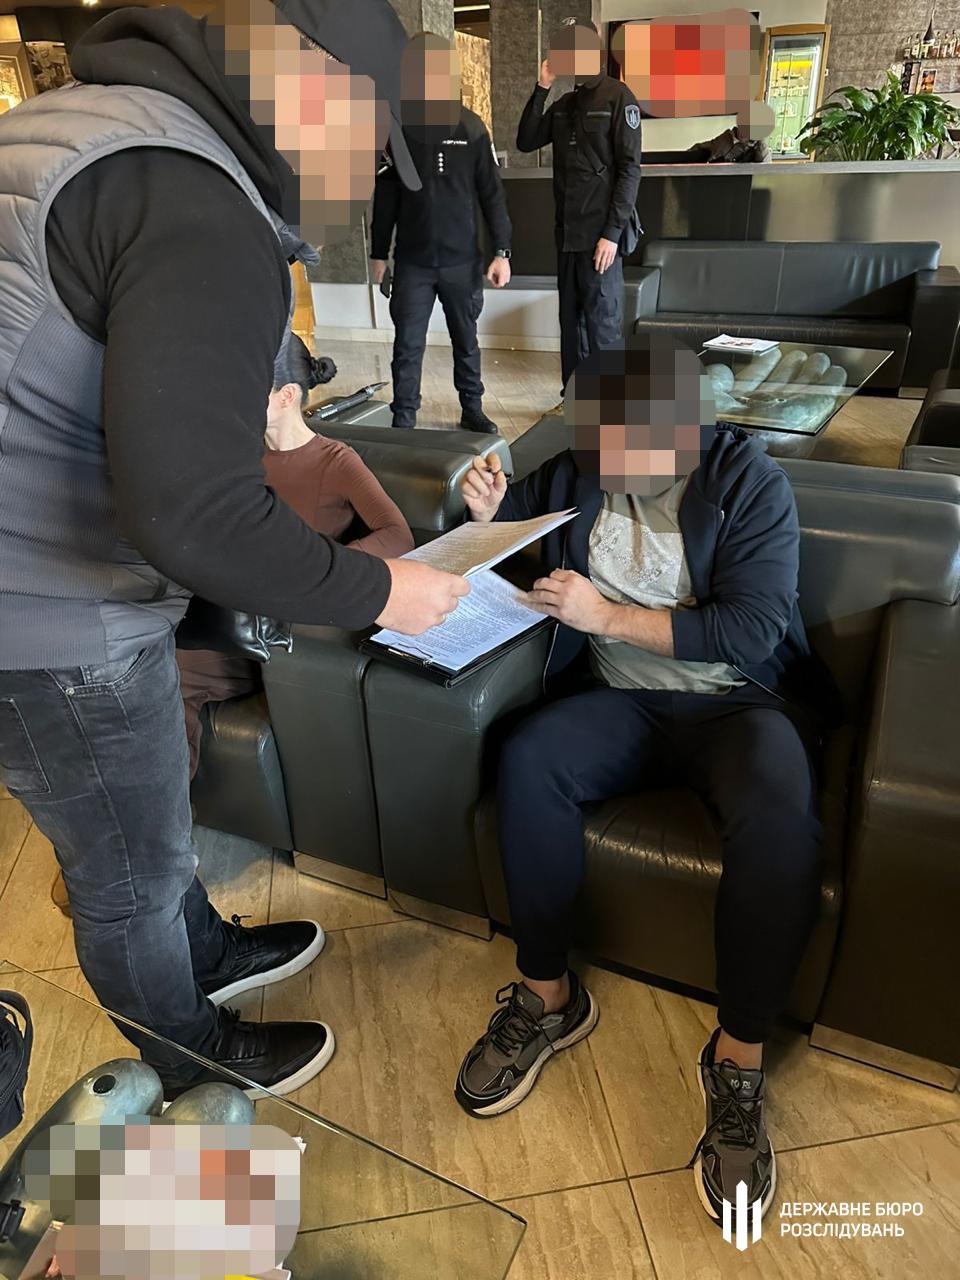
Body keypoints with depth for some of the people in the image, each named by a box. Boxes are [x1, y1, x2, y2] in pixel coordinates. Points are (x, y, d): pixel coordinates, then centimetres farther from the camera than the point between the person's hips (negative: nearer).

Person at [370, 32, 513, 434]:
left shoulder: (471, 128, 1)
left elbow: (491, 194, 2)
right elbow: (384, 197, 6)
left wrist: (501, 252, -3)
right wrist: (379, 253, 6)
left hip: (462, 260, 1)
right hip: (412, 262, 0)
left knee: (466, 341, 11)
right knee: (408, 346, 1)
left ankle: (473, 410, 25)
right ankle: (403, 420, 10)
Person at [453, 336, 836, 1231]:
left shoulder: (749, 483, -9)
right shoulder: (578, 472, 2)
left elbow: (751, 629, -18)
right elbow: (512, 513, 22)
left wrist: (607, 615, -22)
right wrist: (486, 509, -3)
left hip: (739, 701, -3)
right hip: (622, 701, 3)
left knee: (779, 810, -35)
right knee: (526, 758, -27)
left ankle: (739, 1056, -16)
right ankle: (547, 994, -10)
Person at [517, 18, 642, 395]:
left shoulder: (618, 98, -3)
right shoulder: (564, 104, 16)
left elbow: (630, 170, -9)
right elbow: (526, 142, 11)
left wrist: (612, 233, -16)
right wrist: (541, 89, 2)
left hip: (599, 234, -6)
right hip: (567, 232, 7)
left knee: (602, 324, -5)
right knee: (570, 320, 9)